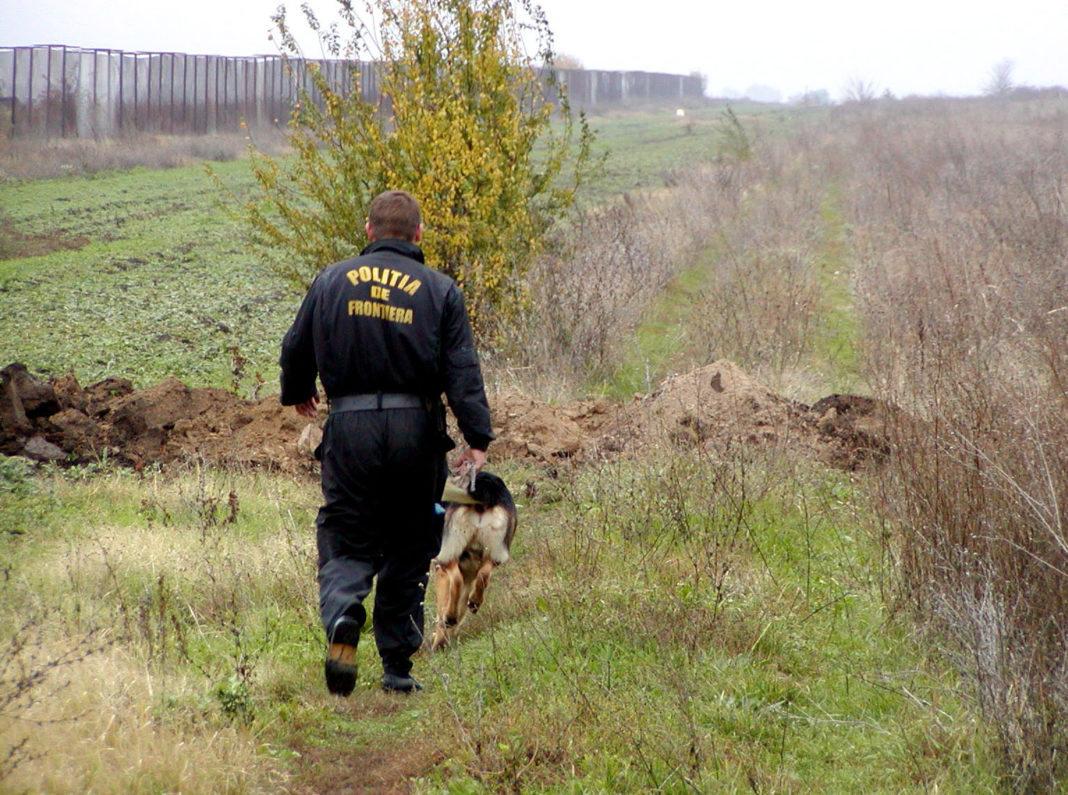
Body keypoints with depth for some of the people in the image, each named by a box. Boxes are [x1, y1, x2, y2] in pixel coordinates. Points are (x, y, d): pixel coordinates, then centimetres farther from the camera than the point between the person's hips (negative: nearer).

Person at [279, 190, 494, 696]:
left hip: (349, 428, 0)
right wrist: (477, 441, -7)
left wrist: (298, 394, 34)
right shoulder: (440, 291, 2)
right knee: (409, 550, 10)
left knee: (345, 540, 6)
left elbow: (296, 349, 14)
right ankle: (398, 667, 11)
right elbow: (463, 373, -6)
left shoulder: (331, 281, 6)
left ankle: (341, 616, -26)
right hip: (416, 428, 0)